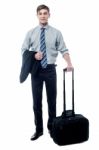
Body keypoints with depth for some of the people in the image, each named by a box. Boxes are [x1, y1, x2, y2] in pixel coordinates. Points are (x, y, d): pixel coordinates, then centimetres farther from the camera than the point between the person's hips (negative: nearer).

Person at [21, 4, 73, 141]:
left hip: (50, 69, 0)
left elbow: (64, 50, -3)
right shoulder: (31, 33, 4)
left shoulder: (56, 32, 1)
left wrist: (69, 63, -20)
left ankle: (51, 127, 27)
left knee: (52, 100, 10)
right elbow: (24, 51, 5)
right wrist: (33, 56, -14)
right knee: (37, 101, 6)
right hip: (36, 70, 1)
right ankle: (39, 129, 19)